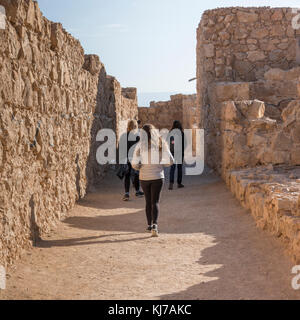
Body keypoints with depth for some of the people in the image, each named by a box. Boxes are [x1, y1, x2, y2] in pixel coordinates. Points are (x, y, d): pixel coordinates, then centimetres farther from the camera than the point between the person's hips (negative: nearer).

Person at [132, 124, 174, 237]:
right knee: (155, 202, 0)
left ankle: (149, 225, 26)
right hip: (158, 176, -1)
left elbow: (134, 164, -9)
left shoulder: (140, 145, -6)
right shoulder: (161, 143, -3)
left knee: (148, 201, 17)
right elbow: (170, 161, -5)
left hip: (144, 177, 1)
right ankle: (155, 225, -20)